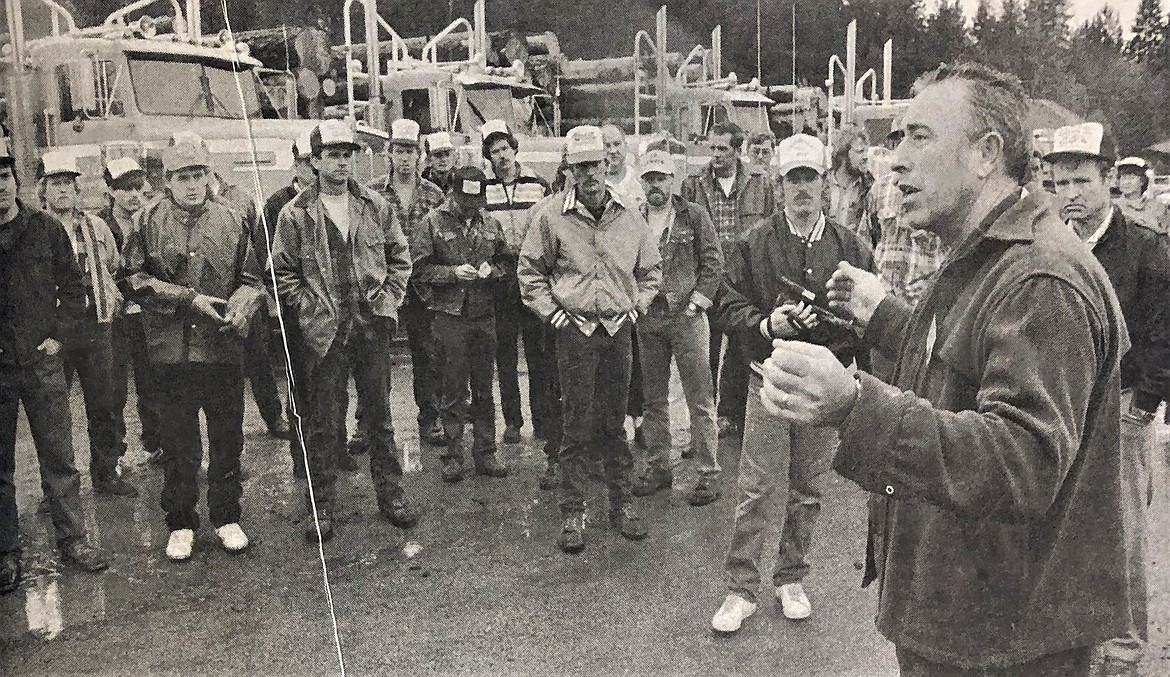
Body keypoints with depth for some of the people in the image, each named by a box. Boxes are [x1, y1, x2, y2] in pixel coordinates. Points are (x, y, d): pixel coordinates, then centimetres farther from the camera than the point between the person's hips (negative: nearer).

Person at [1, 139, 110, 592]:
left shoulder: (46, 229, 2)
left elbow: (73, 288, 7)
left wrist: (58, 336, -2)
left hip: (42, 363, 0)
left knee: (59, 458, 6)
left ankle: (72, 539, 17)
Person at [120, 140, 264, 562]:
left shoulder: (232, 222, 6)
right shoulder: (149, 221, 2)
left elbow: (251, 279, 8)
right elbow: (132, 281, -3)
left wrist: (241, 308, -13)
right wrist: (190, 299, -12)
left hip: (225, 349, 1)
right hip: (172, 350, -1)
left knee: (228, 440, 10)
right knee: (179, 446, 9)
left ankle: (226, 517, 27)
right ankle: (181, 524, 24)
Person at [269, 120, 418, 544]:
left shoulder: (376, 206, 7)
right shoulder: (295, 214, -1)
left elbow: (399, 257, 12)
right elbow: (282, 273, 0)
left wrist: (389, 297, 1)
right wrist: (312, 307, -8)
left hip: (373, 325, 3)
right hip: (323, 332, -2)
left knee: (379, 415, 11)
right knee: (322, 423, 4)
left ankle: (390, 494, 23)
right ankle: (320, 507, 16)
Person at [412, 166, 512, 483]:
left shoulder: (491, 224, 10)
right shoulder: (433, 223, -1)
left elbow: (506, 263, 16)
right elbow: (419, 268, -5)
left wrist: (491, 270, -5)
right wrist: (453, 272, -16)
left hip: (484, 314, 4)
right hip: (450, 316, -3)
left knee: (484, 389, 9)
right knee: (453, 390, 1)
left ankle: (485, 454, 18)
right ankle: (453, 456, 11)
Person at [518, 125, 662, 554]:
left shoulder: (629, 220, 7)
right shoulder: (552, 220, -2)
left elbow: (651, 269, 20)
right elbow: (529, 270, 6)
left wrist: (637, 307, 10)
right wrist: (551, 311, -1)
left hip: (618, 331, 3)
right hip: (575, 330, -2)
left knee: (615, 422, 11)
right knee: (577, 425, 1)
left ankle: (622, 503, 22)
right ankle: (572, 513, 11)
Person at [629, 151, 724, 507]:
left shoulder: (694, 216, 1)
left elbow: (713, 263, 0)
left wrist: (696, 303, -8)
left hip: (687, 317, -3)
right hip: (647, 320, 3)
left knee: (700, 399, -2)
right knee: (653, 400, 11)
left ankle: (708, 474, 5)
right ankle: (658, 467, 22)